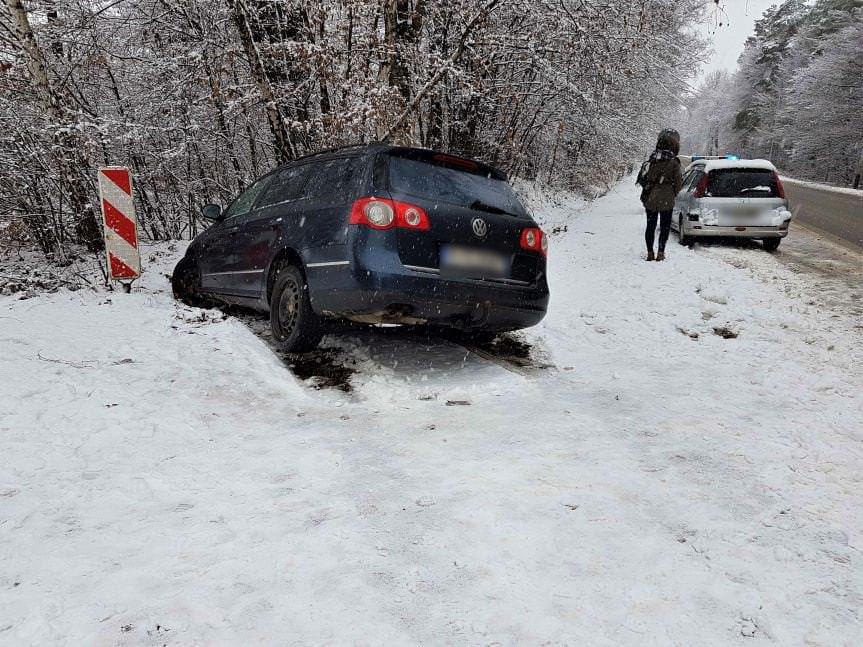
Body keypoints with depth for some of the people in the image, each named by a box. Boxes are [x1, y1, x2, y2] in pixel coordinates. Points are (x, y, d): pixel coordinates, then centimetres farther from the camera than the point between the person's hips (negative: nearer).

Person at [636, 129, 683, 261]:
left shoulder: (652, 160, -1)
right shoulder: (674, 163, -11)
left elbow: (641, 179, 2)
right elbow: (678, 183, -5)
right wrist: (673, 194, 13)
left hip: (649, 200, 3)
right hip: (666, 201, -3)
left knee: (650, 226, 12)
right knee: (665, 227, 8)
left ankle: (650, 253, 13)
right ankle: (660, 253, 5)